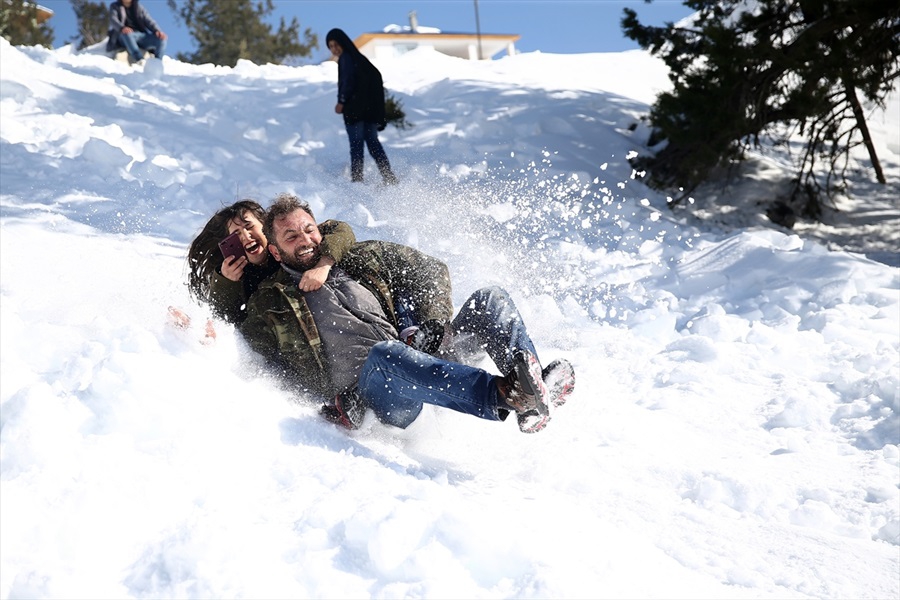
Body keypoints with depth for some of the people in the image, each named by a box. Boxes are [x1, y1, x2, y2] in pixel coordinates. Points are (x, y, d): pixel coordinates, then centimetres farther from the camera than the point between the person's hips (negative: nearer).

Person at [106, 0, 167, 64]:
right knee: (126, 33, -38)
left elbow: (149, 21, 5)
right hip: (123, 37, -3)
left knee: (161, 38, -23)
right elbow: (113, 20, -7)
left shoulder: (139, 7, 20)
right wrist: (122, 28, -31)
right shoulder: (114, 6, 13)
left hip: (141, 37, 3)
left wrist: (157, 30, -18)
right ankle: (140, 60, -54)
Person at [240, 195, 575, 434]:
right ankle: (504, 395, -56)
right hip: (372, 390, -5)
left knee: (490, 302, -12)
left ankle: (533, 385, -37)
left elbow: (429, 270, 24)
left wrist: (433, 323, 4)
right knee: (385, 354, -39)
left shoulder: (362, 260, 24)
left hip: (426, 360, 5)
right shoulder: (268, 305, 16)